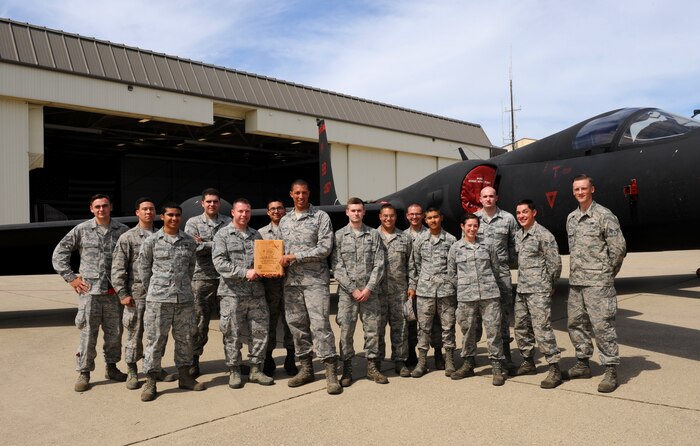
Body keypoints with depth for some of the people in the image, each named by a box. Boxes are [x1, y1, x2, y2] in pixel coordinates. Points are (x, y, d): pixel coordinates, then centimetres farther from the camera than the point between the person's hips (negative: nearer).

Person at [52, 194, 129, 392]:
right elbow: (59, 253, 6)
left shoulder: (122, 231, 3)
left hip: (114, 291, 2)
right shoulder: (81, 230, 1)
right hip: (90, 290, -2)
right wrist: (71, 278, 1)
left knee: (114, 332, 10)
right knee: (88, 333, 2)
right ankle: (83, 373, 14)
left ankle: (111, 367, 27)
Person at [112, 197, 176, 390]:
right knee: (134, 334, 4)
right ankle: (132, 372, 18)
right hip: (136, 294, -4)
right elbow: (118, 268, -5)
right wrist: (123, 294, -10)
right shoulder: (127, 237, -2)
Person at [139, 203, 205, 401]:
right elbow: (144, 268, 7)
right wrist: (153, 291, 11)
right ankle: (150, 382, 11)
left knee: (185, 339, 11)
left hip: (185, 299, 3)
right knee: (155, 340, 1)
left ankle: (184, 376, 25)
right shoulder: (151, 241, 0)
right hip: (158, 300, -3)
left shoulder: (190, 242, 7)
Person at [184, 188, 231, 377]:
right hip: (203, 278, -2)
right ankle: (194, 360, 11)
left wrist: (205, 244, -11)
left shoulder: (228, 222, 10)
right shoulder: (193, 223, 6)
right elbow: (194, 248, -8)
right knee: (199, 321, 0)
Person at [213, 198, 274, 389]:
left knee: (261, 330, 5)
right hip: (232, 293, -4)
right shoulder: (223, 235, 1)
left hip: (256, 292, 4)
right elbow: (220, 263, -9)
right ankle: (234, 371, 16)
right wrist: (244, 273, -17)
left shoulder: (256, 235, 15)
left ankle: (256, 370, 17)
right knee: (232, 334, 2)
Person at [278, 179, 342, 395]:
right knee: (297, 324, 8)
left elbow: (325, 248, -10)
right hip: (291, 281, 5)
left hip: (315, 280, -5)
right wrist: (281, 264, -1)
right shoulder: (284, 221, 15)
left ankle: (330, 371, -3)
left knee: (320, 324, -9)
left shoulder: (321, 217, -1)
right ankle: (305, 368, 20)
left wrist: (295, 256, -13)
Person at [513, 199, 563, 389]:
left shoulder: (543, 235, -10)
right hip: (521, 289, 8)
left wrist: (549, 285, 0)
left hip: (539, 290, -8)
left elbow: (555, 263, -8)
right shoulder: (518, 235, 12)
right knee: (521, 327, 14)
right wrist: (522, 282, 14)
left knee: (542, 329, -10)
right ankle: (528, 362, 28)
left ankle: (554, 369, -3)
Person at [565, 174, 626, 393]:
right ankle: (583, 364, 26)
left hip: (598, 282, -7)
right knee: (576, 323, 13)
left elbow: (619, 247, -9)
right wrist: (577, 270, 13)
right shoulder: (571, 218, 14)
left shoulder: (604, 215, -8)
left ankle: (611, 370, 4)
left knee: (602, 325, -6)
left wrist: (607, 273, -1)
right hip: (575, 281, 8)